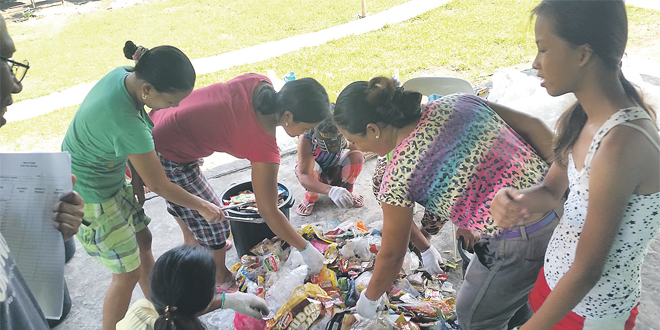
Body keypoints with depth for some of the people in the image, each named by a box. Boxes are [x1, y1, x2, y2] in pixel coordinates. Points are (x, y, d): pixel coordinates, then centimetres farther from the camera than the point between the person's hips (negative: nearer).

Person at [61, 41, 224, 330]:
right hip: (89, 195, -9)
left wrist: (136, 175, 2)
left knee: (142, 239, 21)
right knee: (128, 273, 4)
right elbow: (159, 185, -23)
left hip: (111, 177, 9)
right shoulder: (125, 122, -37)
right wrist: (202, 206, -10)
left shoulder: (125, 75, -13)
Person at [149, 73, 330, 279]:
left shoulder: (260, 83, -15)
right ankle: (221, 282, 33)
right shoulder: (264, 148, -31)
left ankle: (191, 243, 60)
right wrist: (306, 249, -10)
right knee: (212, 224, 8)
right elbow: (269, 212, -21)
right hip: (168, 157, -9)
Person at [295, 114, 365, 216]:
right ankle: (311, 197, -4)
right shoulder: (306, 139, -38)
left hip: (337, 173, 2)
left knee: (357, 156, -27)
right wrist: (330, 190, -63)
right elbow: (303, 177, -47)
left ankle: (347, 191, 1)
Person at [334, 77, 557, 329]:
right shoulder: (457, 102, -1)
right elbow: (531, 126, 1)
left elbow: (391, 255, -3)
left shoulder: (398, 176, -17)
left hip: (521, 245, -7)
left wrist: (369, 298, 15)